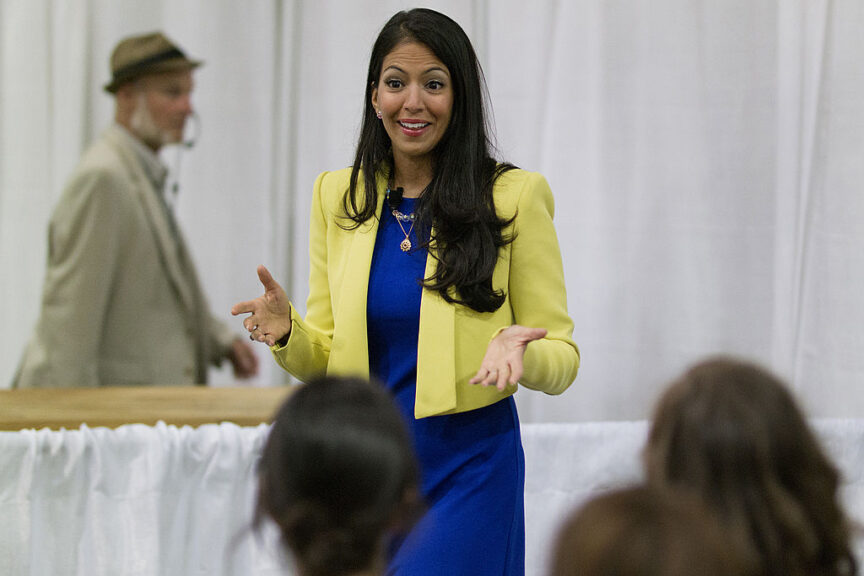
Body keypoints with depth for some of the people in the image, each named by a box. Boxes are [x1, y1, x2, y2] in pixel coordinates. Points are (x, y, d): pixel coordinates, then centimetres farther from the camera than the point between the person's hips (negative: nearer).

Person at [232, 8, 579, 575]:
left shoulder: (515, 195, -3)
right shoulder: (338, 196, 8)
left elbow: (562, 358, -2)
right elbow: (324, 359, 12)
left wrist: (517, 351, -24)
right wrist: (287, 332, -10)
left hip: (467, 469, -4)